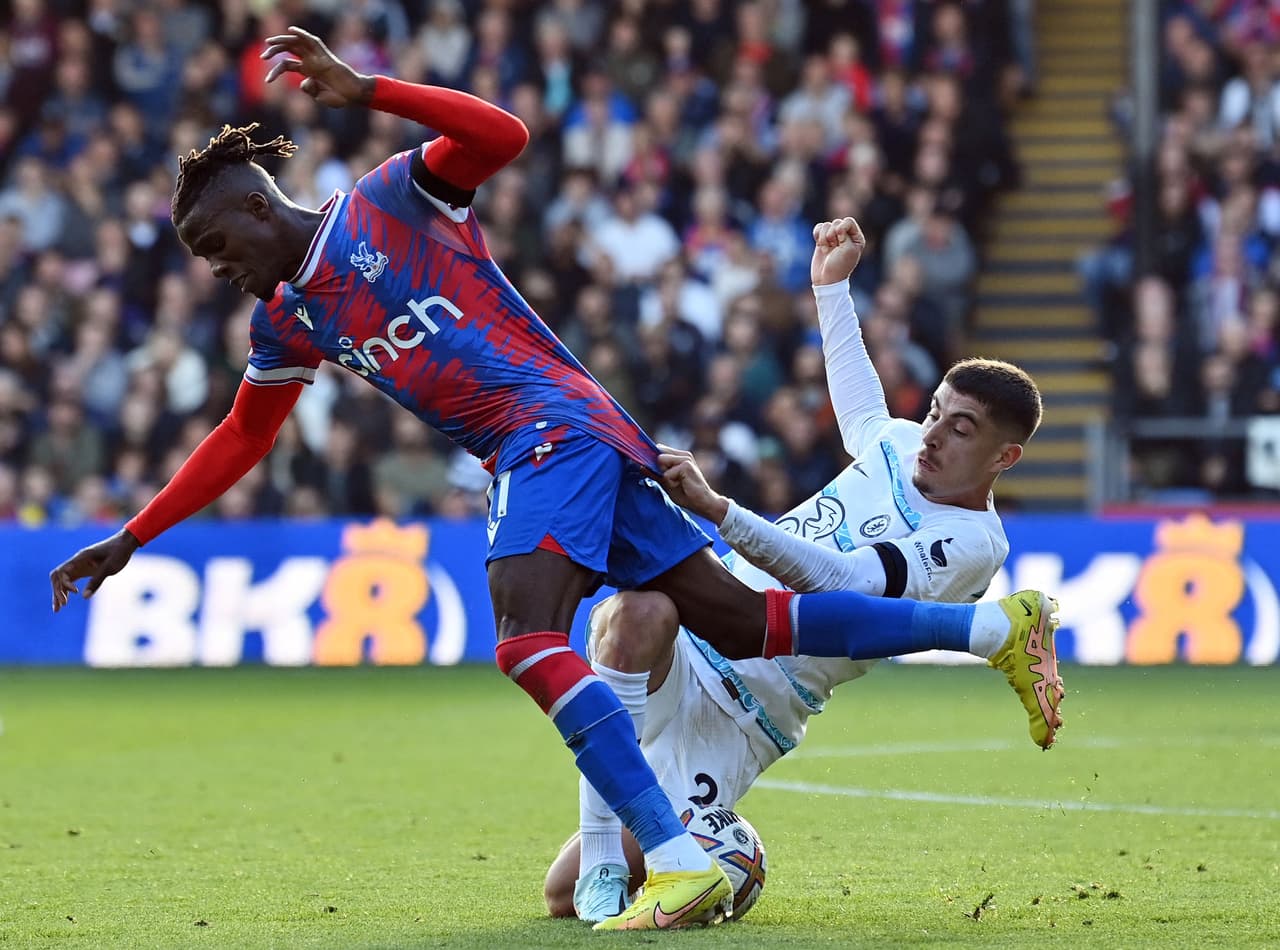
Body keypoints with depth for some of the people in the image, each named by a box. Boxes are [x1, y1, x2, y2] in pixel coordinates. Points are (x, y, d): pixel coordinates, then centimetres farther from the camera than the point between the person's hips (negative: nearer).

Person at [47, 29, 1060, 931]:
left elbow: (501, 134, -13)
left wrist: (364, 90, -22)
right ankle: (993, 623, 6)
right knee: (741, 623, 3)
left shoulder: (390, 200, 1)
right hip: (532, 455, 8)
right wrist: (128, 540, 31)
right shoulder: (286, 321, 23)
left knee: (529, 643, -26)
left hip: (553, 421, -8)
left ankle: (681, 862, -35)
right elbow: (241, 438, 33)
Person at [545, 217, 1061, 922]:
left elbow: (839, 579, -26)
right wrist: (832, 286, 40)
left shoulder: (972, 545, -11)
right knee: (636, 613, -36)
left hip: (742, 713, -6)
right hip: (690, 630, 6)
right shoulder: (899, 443, 11)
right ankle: (600, 858, -23)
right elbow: (858, 406, 39)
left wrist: (719, 510, -37)